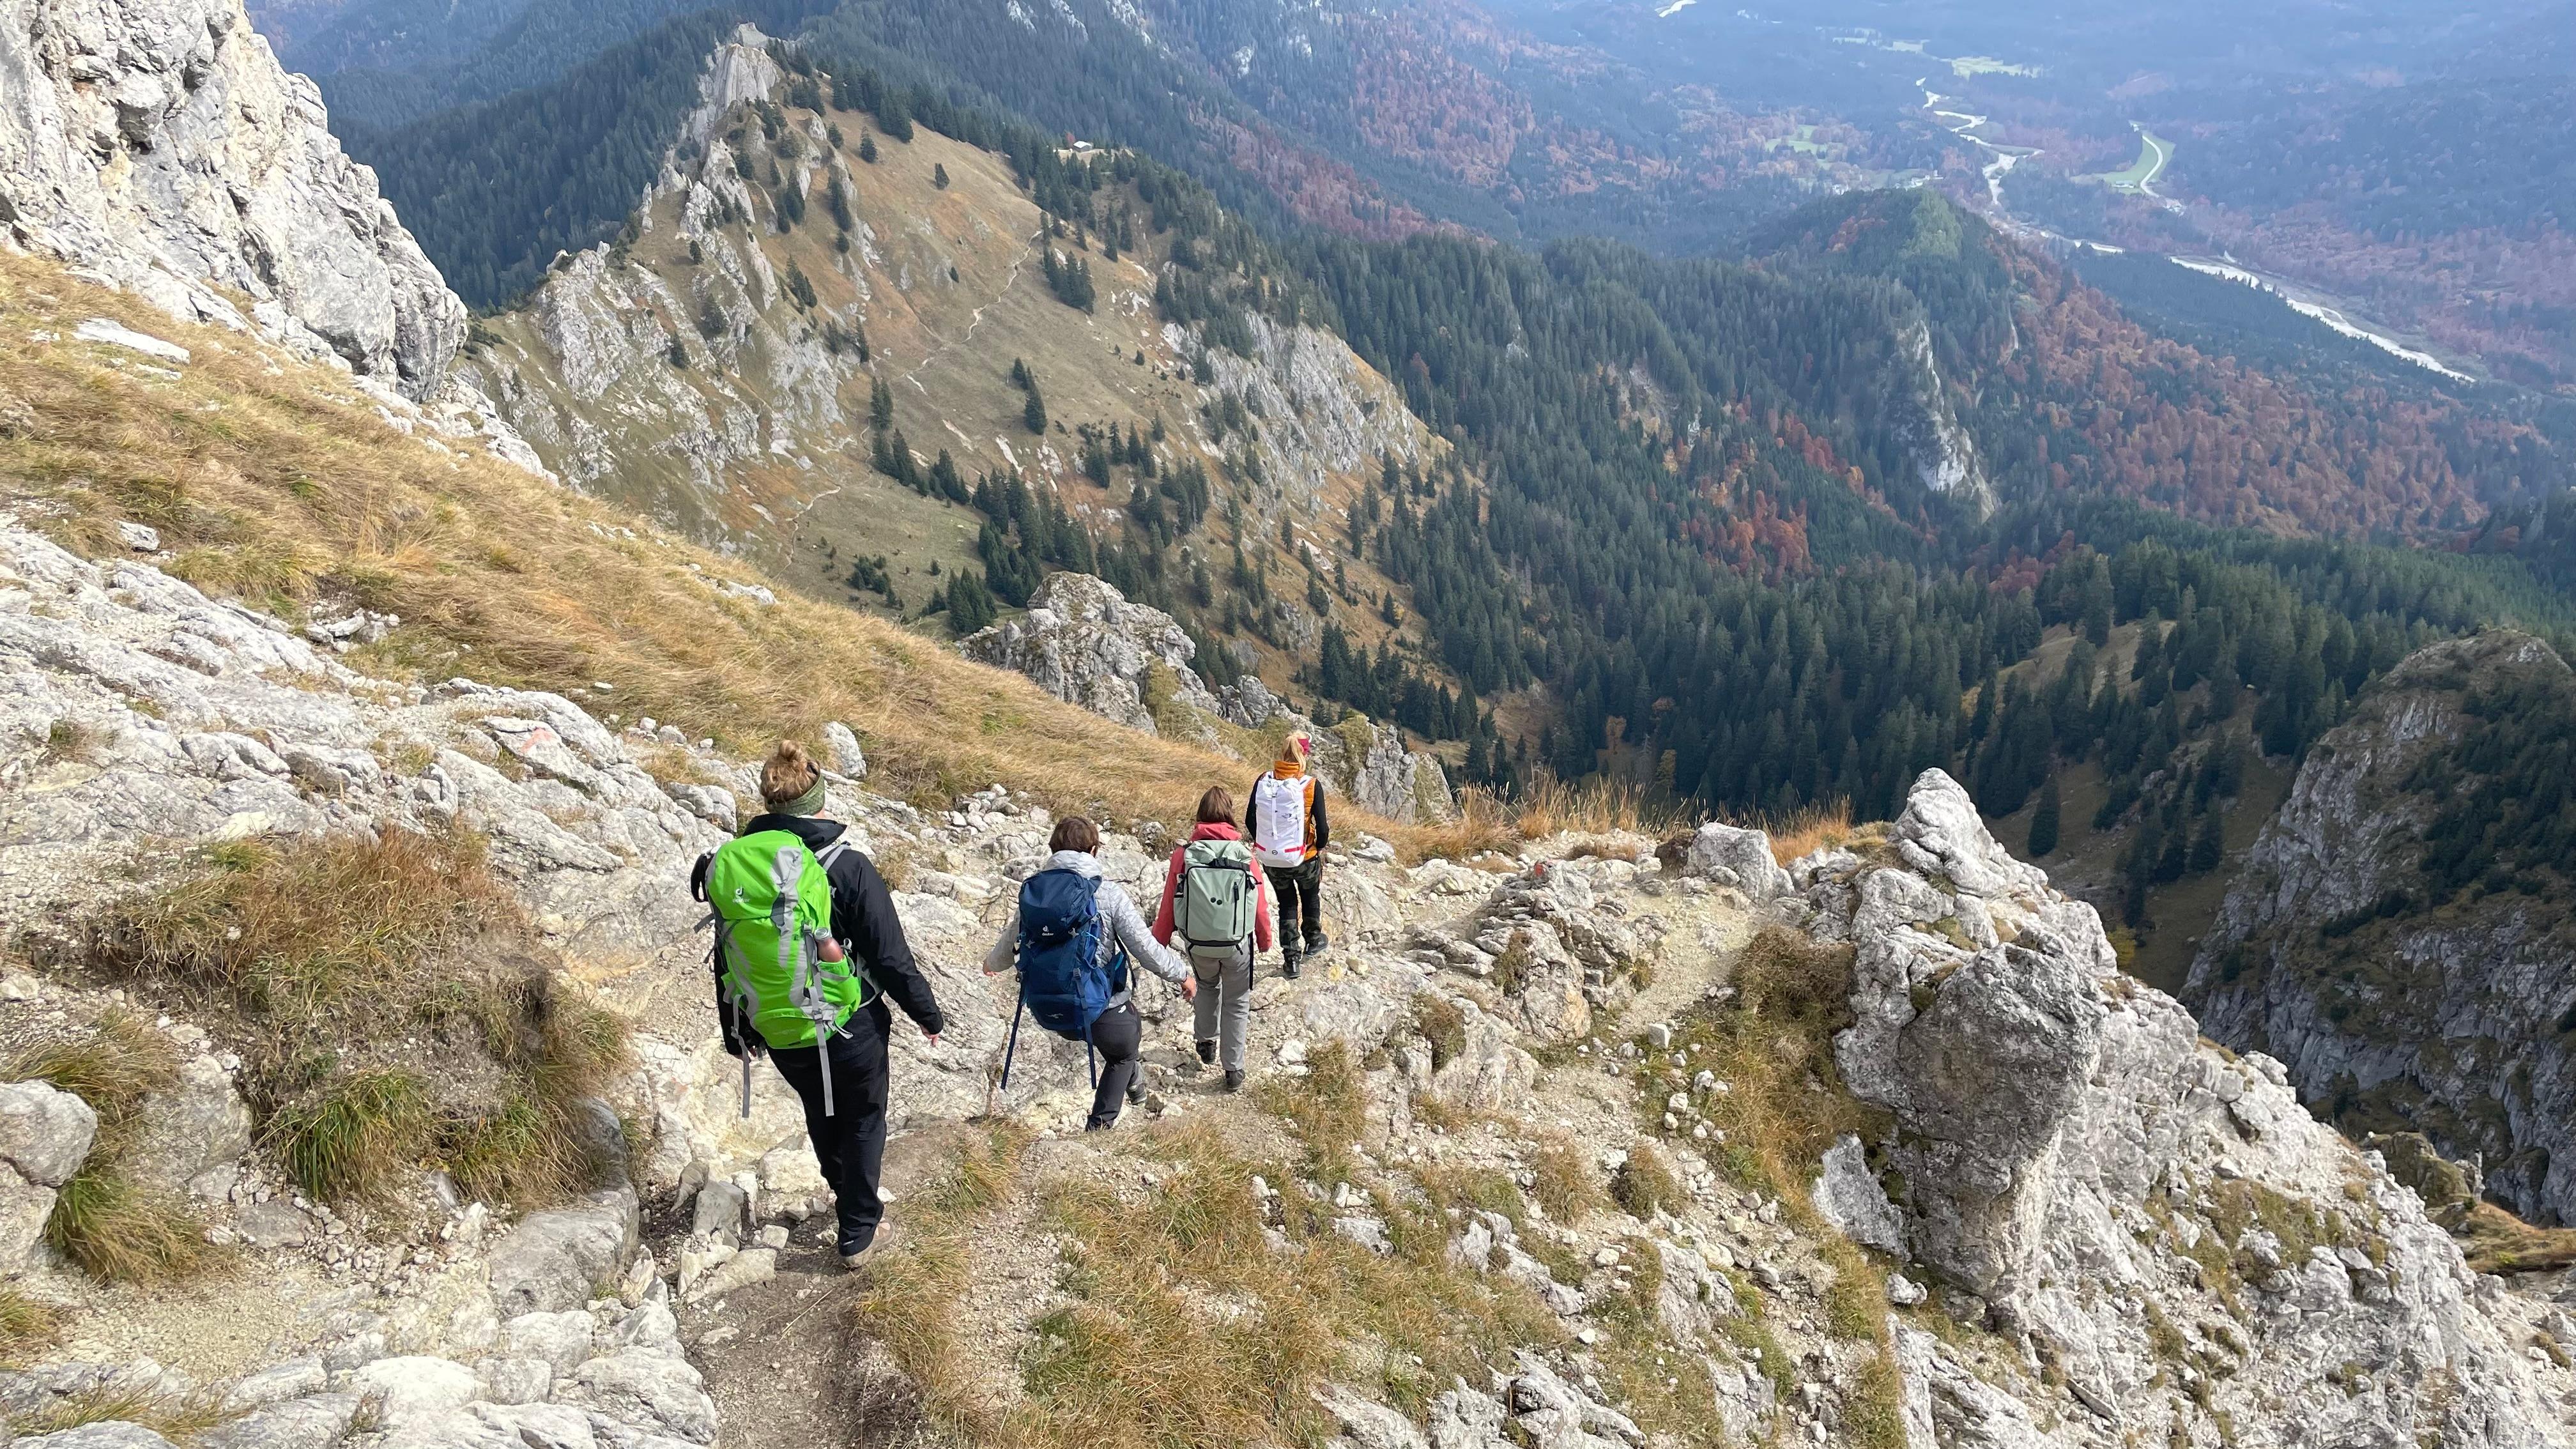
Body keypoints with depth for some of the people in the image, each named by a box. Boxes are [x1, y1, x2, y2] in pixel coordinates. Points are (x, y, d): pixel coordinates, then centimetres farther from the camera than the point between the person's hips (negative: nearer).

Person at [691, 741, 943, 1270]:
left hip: (780, 1035, 4)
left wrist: (736, 1033, 19)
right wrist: (927, 1013, -1)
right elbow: (891, 957, -16)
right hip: (851, 1027, -4)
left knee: (820, 1114, 28)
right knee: (863, 1119, 19)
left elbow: (727, 961, 6)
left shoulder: (731, 866, -6)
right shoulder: (847, 867, -20)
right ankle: (858, 1232, 25)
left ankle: (850, 1187, 51)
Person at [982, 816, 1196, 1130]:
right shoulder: (1109, 894, -14)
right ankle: (1100, 1125, 26)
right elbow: (1146, 949, -13)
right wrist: (1182, 974, 5)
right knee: (1123, 1053, 28)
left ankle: (1132, 1078, 44)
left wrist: (991, 963, 34)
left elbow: (1008, 949, 10)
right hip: (1103, 1010, -4)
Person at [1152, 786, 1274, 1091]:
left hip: (1198, 944, 1)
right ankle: (1234, 1072, 18)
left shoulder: (1183, 854, -14)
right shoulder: (1245, 857, -13)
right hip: (1238, 945, -1)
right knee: (1237, 1003, 17)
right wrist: (1265, 940, 14)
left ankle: (1207, 1044, 41)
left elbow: (1169, 904, -8)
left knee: (1207, 986, 32)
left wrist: (1159, 941, 8)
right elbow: (1260, 905, -5)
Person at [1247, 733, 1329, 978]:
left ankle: (1291, 959, 20)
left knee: (1286, 904, 22)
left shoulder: (1263, 782, -7)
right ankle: (1313, 941, 45)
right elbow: (1322, 828, -15)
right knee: (1311, 895, 28)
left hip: (1270, 861, 2)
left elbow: (1250, 821, -2)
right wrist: (1319, 847, 6)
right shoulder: (1311, 785, -16)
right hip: (1304, 858, -2)